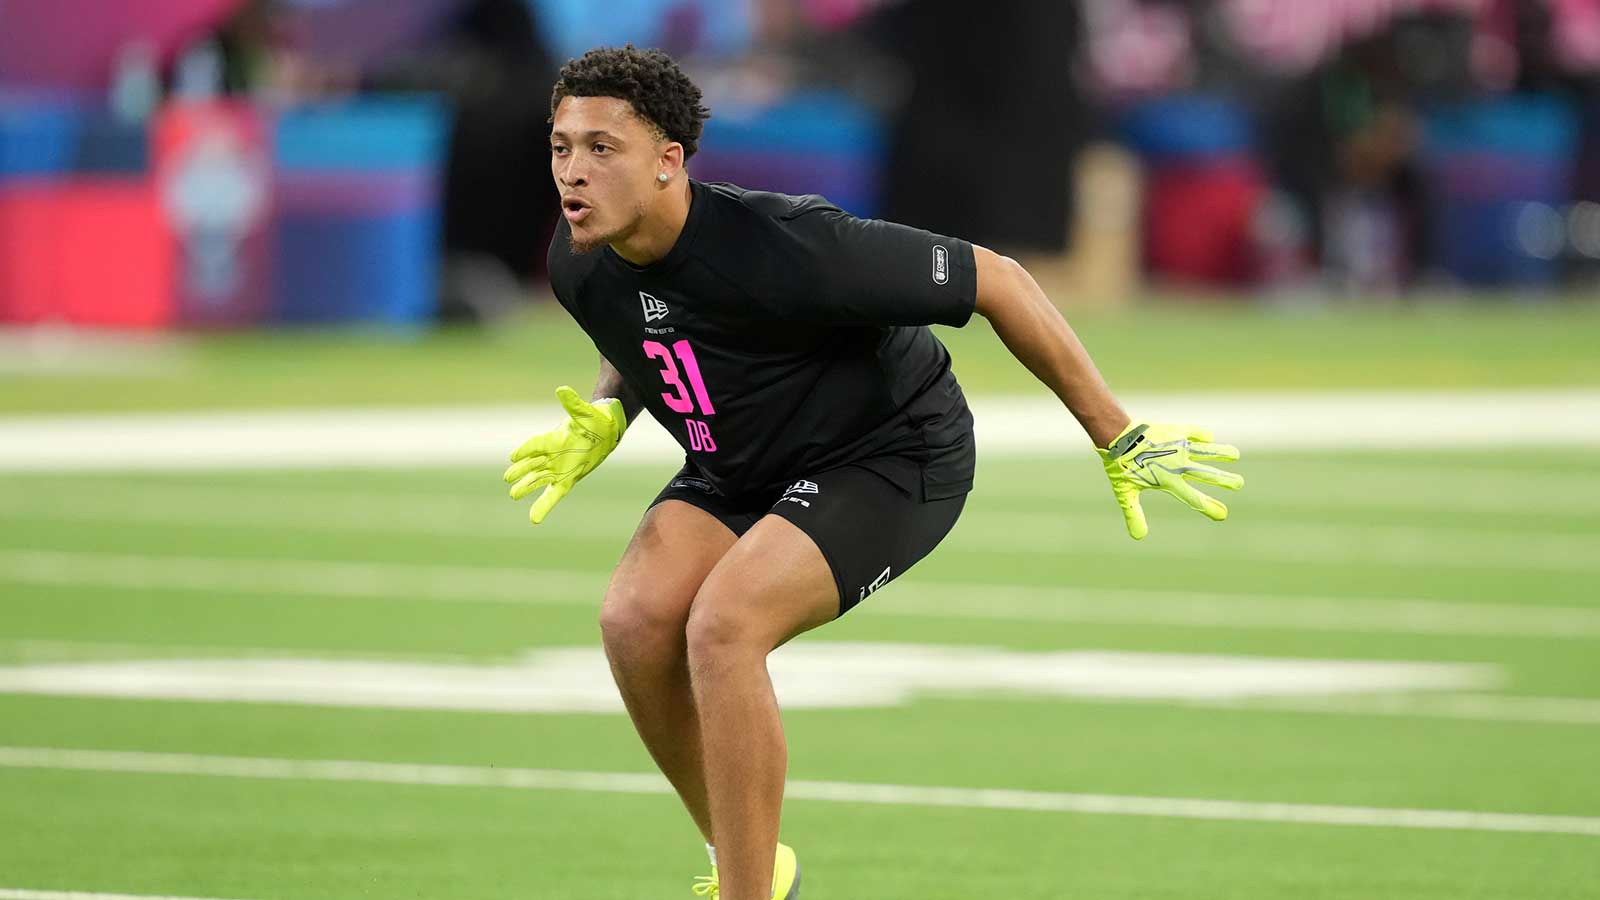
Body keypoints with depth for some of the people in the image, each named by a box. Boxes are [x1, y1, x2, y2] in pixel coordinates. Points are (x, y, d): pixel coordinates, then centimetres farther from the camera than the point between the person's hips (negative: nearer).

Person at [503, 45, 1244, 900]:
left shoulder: (782, 248, -33)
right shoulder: (579, 264, -12)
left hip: (893, 457, -6)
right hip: (739, 469, 7)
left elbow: (996, 281, -22)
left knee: (722, 623, -30)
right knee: (637, 618, -19)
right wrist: (604, 419, -7)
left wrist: (1120, 440, -16)